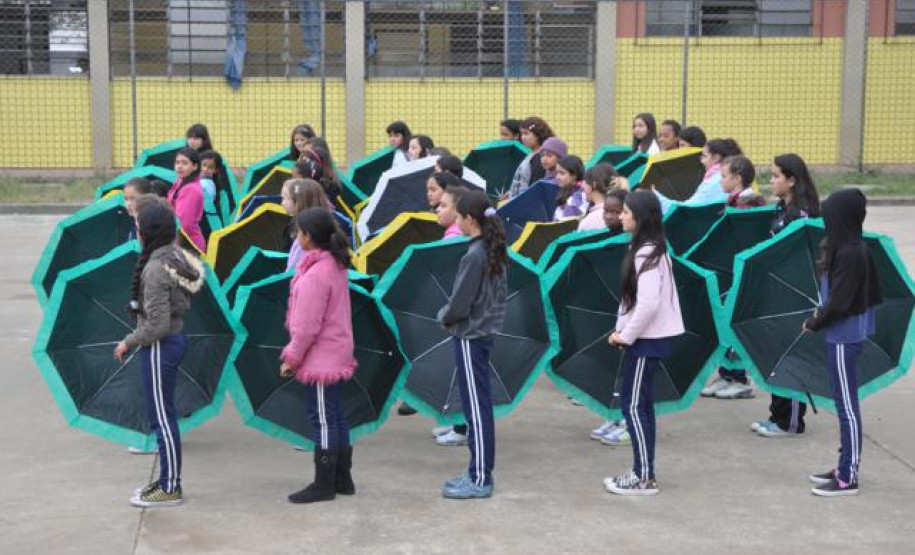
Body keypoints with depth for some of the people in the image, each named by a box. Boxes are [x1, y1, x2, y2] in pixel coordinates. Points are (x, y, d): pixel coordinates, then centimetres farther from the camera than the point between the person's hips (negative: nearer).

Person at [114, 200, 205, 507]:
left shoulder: (155, 269, -22)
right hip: (174, 339, 9)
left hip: (159, 347, -9)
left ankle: (170, 489, 10)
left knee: (162, 418, 1)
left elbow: (157, 325, -23)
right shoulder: (177, 258, 5)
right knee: (162, 415, 18)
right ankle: (169, 479, 28)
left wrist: (129, 342, -9)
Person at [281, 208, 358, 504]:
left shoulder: (315, 274, -21)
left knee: (323, 420, -2)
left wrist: (291, 358, -9)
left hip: (320, 360, -10)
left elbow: (307, 326, -20)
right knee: (335, 417, 15)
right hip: (337, 355, 10)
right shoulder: (335, 266, 8)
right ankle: (342, 479, 24)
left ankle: (324, 485, 5)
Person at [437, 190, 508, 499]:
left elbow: (460, 303, -20)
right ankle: (479, 472, 22)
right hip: (486, 332, 9)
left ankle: (480, 480, 3)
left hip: (470, 337, -9)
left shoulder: (474, 256, -20)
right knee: (479, 406, 15)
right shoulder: (497, 252, 6)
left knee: (476, 408, -3)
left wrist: (444, 318, 1)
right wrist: (450, 315, 13)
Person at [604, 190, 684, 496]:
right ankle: (641, 472, 22)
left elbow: (648, 304, -26)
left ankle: (645, 479, 1)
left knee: (634, 405, -4)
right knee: (640, 404, 14)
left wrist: (625, 335, -15)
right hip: (649, 336, 10)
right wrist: (623, 330, 8)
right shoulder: (650, 249, 11)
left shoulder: (646, 254, -18)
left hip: (646, 339, -10)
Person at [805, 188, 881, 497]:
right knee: (844, 403, 16)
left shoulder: (849, 254, -21)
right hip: (844, 334, 10)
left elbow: (838, 302, -21)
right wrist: (821, 316, 9)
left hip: (843, 338, -10)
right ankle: (846, 467, 25)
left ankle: (848, 478, 3)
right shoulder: (855, 248, 7)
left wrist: (815, 324, -7)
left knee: (847, 405, -3)